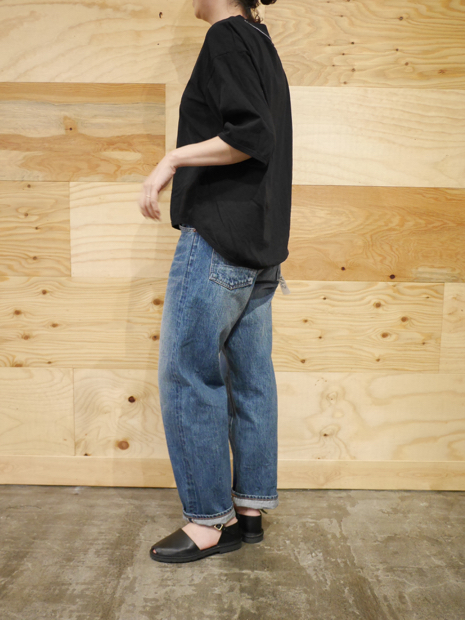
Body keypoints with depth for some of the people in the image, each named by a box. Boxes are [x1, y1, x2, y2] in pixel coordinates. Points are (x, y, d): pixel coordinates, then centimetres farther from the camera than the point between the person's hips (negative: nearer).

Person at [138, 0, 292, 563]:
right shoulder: (262, 45, 22)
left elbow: (252, 135, -18)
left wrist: (173, 158, -15)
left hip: (220, 236, -10)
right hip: (259, 244, 10)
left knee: (186, 373, -3)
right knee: (250, 376, 9)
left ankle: (210, 521, 7)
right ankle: (250, 510, 20)